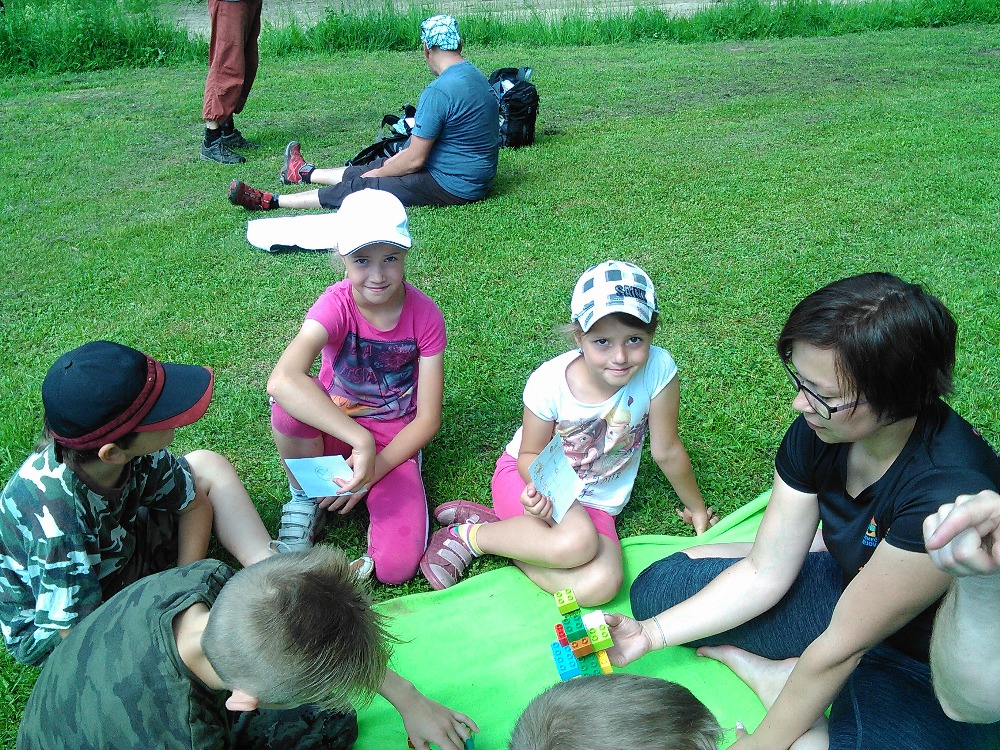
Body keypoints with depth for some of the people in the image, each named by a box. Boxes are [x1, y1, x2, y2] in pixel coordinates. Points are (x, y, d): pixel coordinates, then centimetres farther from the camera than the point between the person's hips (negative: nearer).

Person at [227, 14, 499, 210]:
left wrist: (373, 174, -4)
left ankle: (270, 202, 8)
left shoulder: (438, 91, -23)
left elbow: (415, 160, -19)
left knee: (356, 188, -2)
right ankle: (305, 173, 45)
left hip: (450, 185, -9)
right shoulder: (474, 75, 8)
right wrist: (405, 153, 19)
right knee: (381, 166, 24)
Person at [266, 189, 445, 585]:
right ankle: (306, 498, -6)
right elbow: (281, 380, -41)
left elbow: (428, 419, -11)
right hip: (332, 430, 1)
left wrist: (371, 471, -22)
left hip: (395, 442, -1)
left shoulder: (425, 316, -15)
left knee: (395, 567, -23)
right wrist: (361, 440, -46)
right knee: (289, 404, -35)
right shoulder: (336, 305, -21)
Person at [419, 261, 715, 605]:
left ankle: (493, 523, -10)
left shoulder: (658, 369, -22)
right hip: (537, 477, -3)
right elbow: (530, 453, -8)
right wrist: (537, 488, -31)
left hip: (594, 504, 3)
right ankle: (470, 534, -10)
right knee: (576, 543, -36)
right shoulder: (549, 382, -22)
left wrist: (696, 507, 7)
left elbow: (666, 451, -7)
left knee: (601, 585, -27)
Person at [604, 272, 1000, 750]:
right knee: (658, 586, -1)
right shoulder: (817, 432, -16)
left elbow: (841, 646, -27)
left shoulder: (949, 491, -37)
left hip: (932, 674, -6)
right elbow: (763, 573, -8)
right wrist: (651, 633, -13)